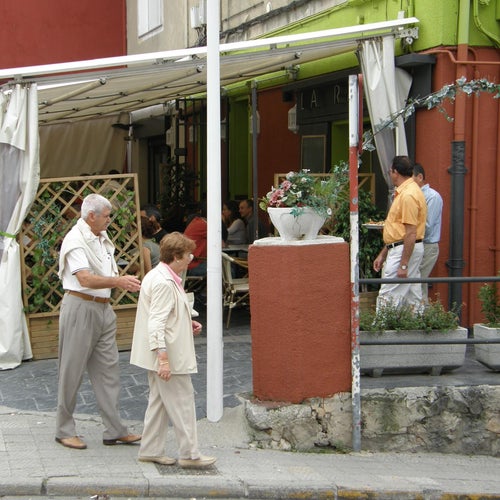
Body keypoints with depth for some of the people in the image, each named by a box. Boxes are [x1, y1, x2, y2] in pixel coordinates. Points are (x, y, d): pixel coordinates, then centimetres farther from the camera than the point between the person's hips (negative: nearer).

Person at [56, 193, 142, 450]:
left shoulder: (102, 238, 14)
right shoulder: (75, 240, -14)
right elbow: (86, 279, -26)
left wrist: (126, 282, 6)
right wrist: (118, 281, -35)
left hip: (103, 308, 8)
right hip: (80, 307, -8)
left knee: (108, 370, 7)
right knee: (72, 371, 1)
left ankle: (114, 430, 12)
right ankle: (64, 430, 13)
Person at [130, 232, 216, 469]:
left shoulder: (159, 276, 14)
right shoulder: (164, 283, -20)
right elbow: (156, 322, -26)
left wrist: (188, 324, 14)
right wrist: (163, 357, -29)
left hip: (162, 355, 11)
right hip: (169, 356, -11)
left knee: (159, 401, 16)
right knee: (182, 402, -3)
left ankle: (151, 450, 22)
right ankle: (189, 454, 5)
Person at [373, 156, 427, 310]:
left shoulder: (408, 195, -17)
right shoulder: (404, 192, 16)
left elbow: (411, 233, -22)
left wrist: (403, 264, -22)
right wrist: (383, 254, 21)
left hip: (405, 250, -11)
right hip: (400, 248, 11)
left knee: (387, 298, -11)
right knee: (413, 299, 10)